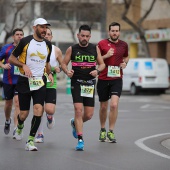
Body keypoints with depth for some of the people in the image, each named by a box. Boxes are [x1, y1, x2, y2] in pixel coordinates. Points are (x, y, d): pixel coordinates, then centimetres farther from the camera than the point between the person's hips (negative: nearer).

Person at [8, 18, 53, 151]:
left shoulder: (48, 45, 9)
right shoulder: (25, 41, -4)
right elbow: (11, 58, 0)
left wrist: (49, 73, 7)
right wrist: (23, 65, -16)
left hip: (40, 81, 3)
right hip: (24, 81, -3)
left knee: (39, 109, -16)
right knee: (24, 114, 2)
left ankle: (30, 140, -8)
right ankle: (20, 126, 40)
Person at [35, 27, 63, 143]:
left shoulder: (56, 50, 3)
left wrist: (58, 69, -10)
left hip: (51, 84, -1)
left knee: (50, 110, -15)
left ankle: (49, 116, 22)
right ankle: (40, 134, 16)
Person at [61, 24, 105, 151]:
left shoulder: (95, 48, 6)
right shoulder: (72, 49, 1)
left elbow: (102, 64, 11)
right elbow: (64, 63, 6)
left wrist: (97, 70, -11)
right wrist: (67, 71, -15)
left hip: (90, 83, 2)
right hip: (76, 82, -2)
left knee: (89, 115, 3)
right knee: (78, 110, -15)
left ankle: (75, 123, 36)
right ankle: (80, 140, -10)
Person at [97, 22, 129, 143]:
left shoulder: (124, 45, 7)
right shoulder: (102, 44, -2)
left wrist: (125, 63, 4)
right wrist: (106, 56, -15)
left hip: (117, 79, 1)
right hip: (103, 79, 0)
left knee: (114, 105, -16)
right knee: (103, 107, 9)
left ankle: (111, 132, -6)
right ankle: (103, 130, 31)